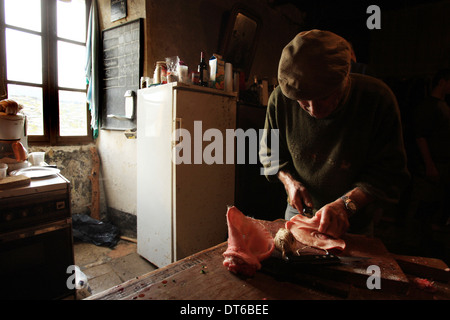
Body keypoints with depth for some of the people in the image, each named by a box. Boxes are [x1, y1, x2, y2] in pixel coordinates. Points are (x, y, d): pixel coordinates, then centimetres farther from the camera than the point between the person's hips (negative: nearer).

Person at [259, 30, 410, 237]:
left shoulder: (377, 98, -24)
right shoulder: (280, 99, -19)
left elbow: (389, 171, -19)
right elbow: (269, 152, -3)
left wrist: (345, 204, -32)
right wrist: (289, 181, -19)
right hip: (299, 213, 2)